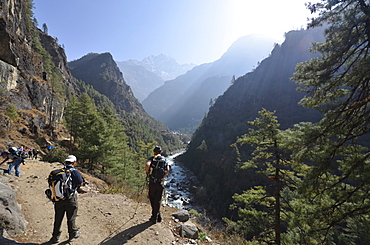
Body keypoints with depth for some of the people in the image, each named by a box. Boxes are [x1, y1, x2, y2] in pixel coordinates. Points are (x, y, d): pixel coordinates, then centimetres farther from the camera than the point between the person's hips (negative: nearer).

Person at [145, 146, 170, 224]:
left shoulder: (151, 158, -4)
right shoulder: (164, 159, 5)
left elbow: (147, 165, -24)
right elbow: (168, 170, -5)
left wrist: (148, 173, -7)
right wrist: (163, 177, 4)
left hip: (152, 182, -2)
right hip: (160, 183, 2)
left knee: (152, 199, 15)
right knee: (158, 200, 14)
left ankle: (155, 217, 22)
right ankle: (156, 216, 22)